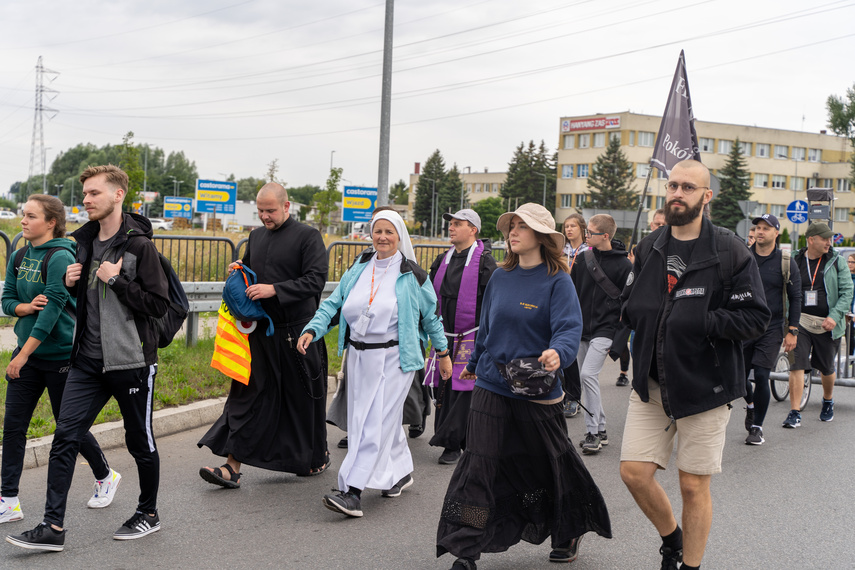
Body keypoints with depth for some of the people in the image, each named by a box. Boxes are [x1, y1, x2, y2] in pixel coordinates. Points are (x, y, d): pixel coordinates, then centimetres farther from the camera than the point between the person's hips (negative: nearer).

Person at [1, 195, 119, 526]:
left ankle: (105, 477, 30)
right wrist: (27, 306, -15)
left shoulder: (60, 258, -16)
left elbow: (52, 309, -21)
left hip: (61, 355, -6)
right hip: (27, 353, 7)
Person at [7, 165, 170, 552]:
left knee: (140, 441, 9)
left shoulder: (138, 245, -11)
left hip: (131, 361, -6)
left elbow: (159, 305, -16)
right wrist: (70, 283, 1)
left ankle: (149, 513, 28)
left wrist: (116, 280, -20)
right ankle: (53, 527, 2)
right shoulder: (84, 241, 11)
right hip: (87, 361, 6)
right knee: (65, 437, -2)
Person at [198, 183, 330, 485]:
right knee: (246, 394, -2)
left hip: (297, 333, -5)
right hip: (260, 332, 5)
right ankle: (233, 466, -2)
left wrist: (275, 289, -23)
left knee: (303, 399, 8)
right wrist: (238, 269, 3)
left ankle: (317, 456, 30)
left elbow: (315, 279, -15)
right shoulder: (256, 236, 13)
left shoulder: (308, 236, -7)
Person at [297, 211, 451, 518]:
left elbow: (431, 316, 6)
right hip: (359, 356, 5)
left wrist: (443, 352, 11)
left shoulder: (412, 276, -3)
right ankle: (402, 472, 35)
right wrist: (312, 330, -10)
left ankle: (352, 492, -14)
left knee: (375, 423, -10)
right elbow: (333, 303, 6)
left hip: (394, 358, -5)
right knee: (387, 419, 14)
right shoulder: (358, 270, 9)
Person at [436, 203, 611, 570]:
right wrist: (474, 363, 29)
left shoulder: (557, 280, -9)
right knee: (479, 466, -3)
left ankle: (568, 533, 37)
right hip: (491, 386, 4)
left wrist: (557, 352, -41)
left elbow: (570, 328, -21)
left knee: (550, 466, 12)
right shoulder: (500, 278, 6)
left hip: (538, 392, -3)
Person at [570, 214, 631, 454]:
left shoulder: (624, 265, -7)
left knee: (588, 374, -20)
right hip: (582, 329, 6)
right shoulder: (584, 258, 6)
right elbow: (573, 292, 14)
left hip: (605, 330, -6)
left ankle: (592, 432, -12)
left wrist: (621, 337, -7)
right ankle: (600, 430, 22)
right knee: (587, 378, 9)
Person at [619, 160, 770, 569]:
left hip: (704, 385, -4)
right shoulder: (649, 248, 8)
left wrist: (699, 322, -22)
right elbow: (628, 306, 16)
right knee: (634, 472, 2)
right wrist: (645, 313, -7)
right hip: (650, 384, 4)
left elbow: (756, 318, -11)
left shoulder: (730, 253, -8)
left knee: (693, 485, 4)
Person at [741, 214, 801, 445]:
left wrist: (792, 331, -2)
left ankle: (757, 427, 5)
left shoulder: (786, 263, 0)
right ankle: (751, 405, 38)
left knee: (761, 376, -10)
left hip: (771, 329, -2)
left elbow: (795, 298, 3)